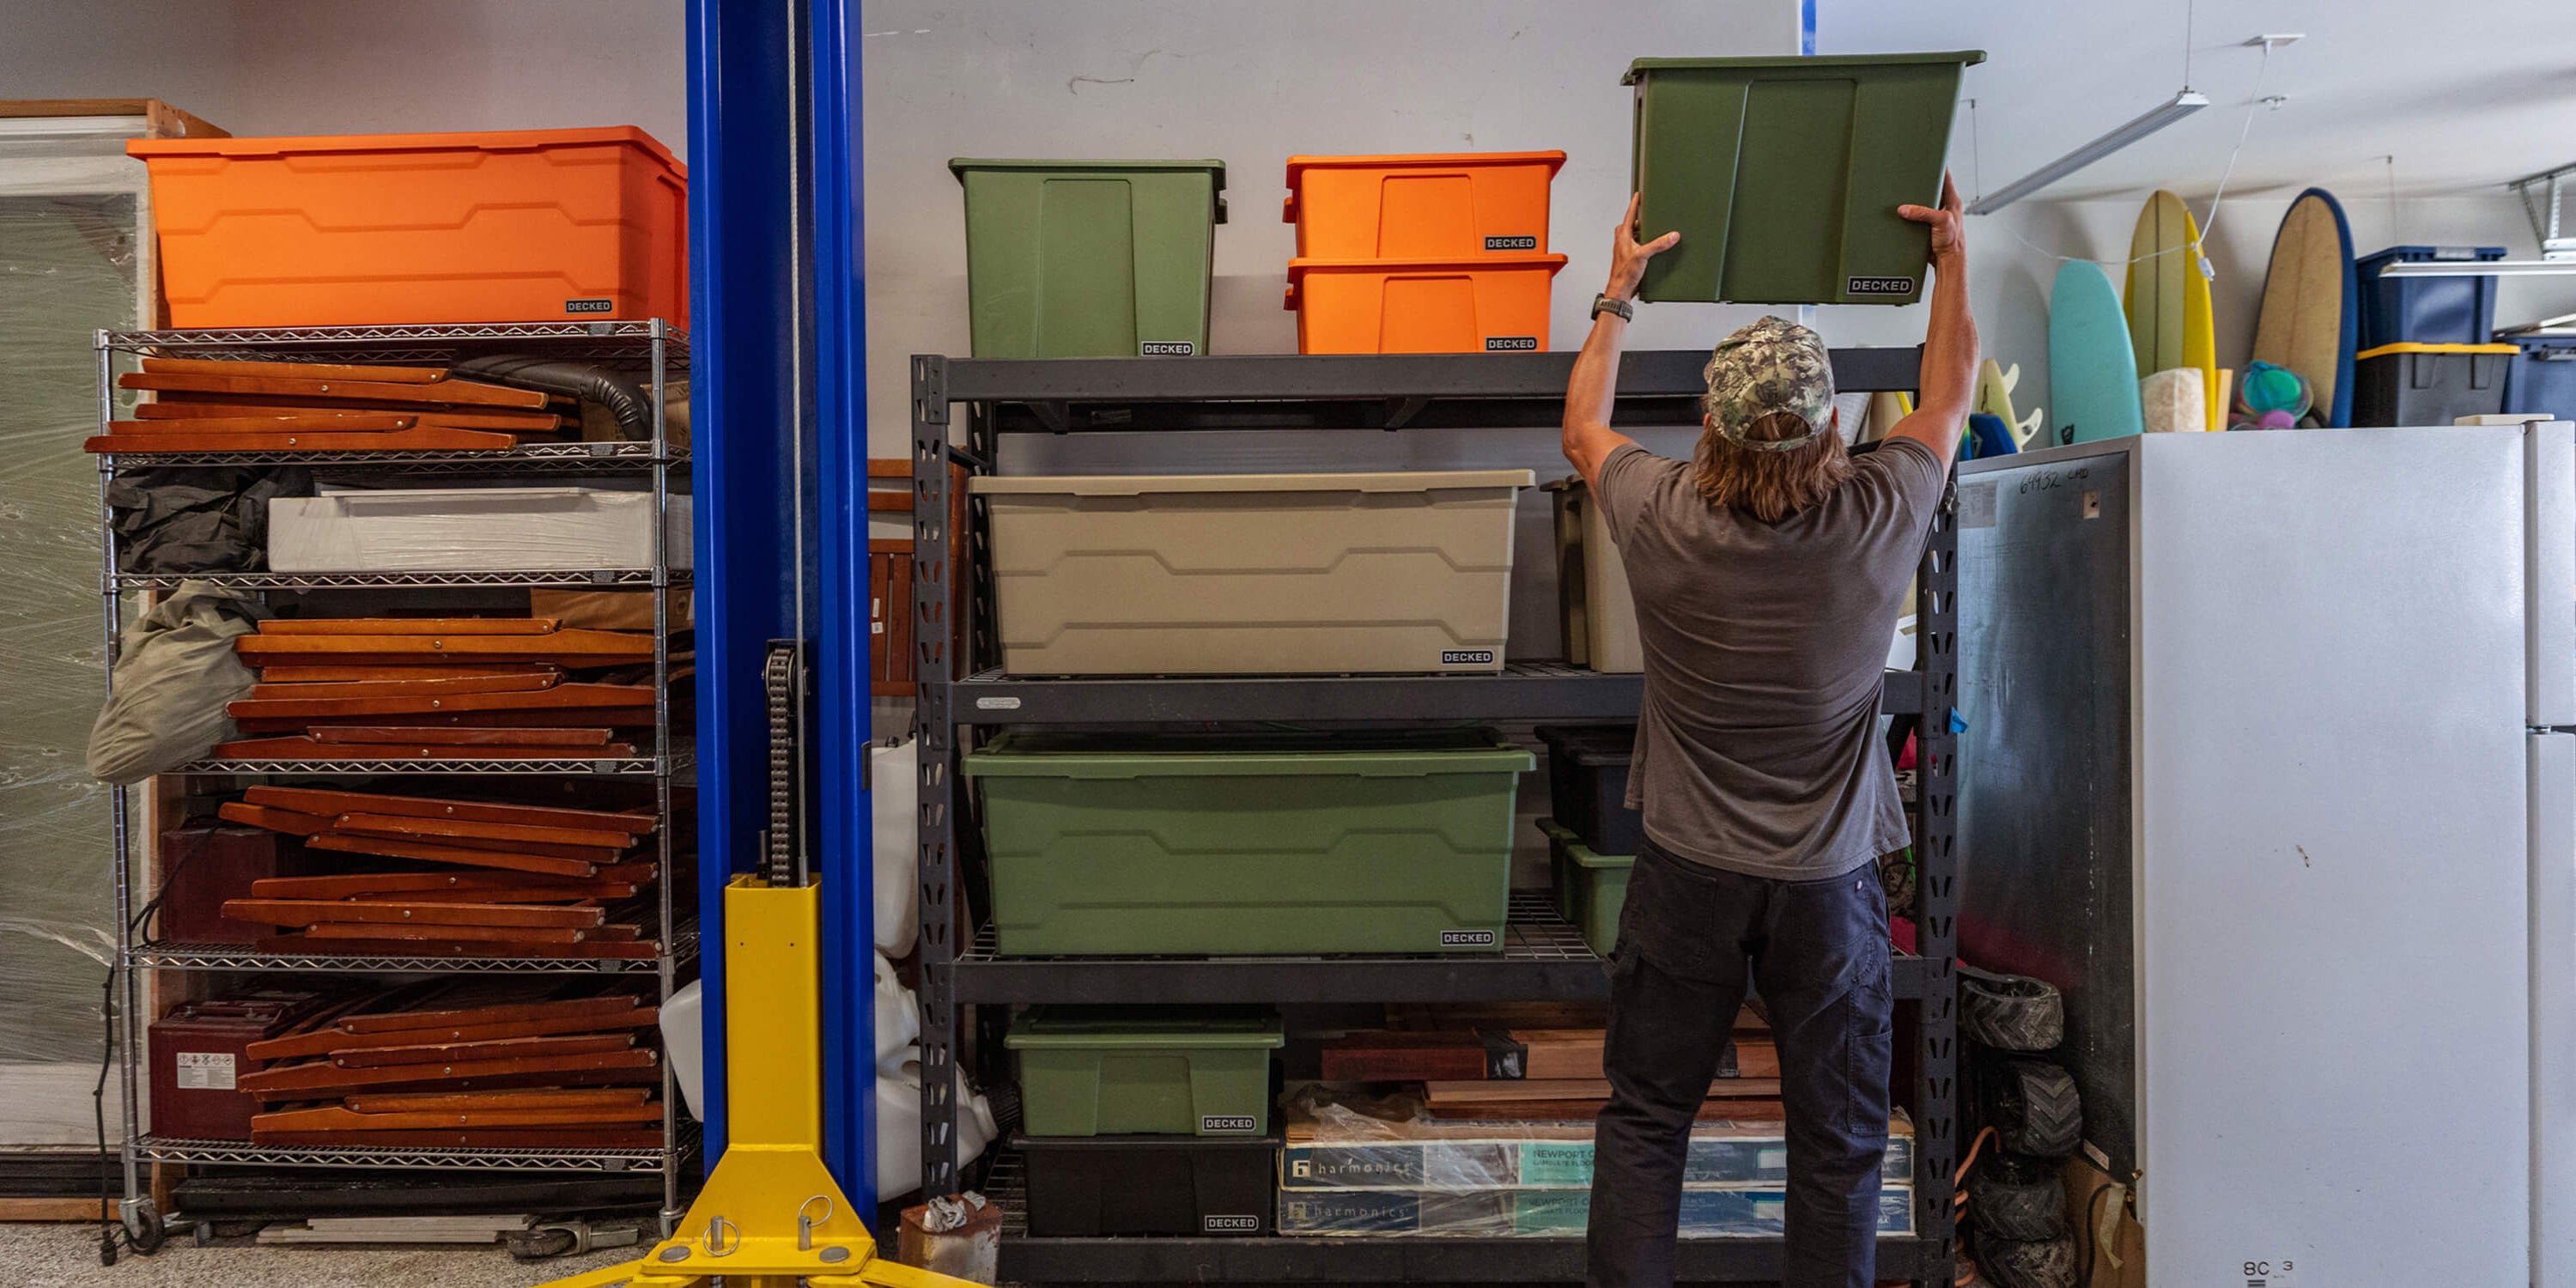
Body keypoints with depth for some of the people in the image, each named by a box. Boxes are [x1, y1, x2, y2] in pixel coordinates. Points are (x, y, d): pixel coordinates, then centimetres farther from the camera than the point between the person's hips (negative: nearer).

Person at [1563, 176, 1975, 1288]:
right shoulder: (1880, 517, -15)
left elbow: (1584, 427, 8)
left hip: (1689, 871, 0)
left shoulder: (1660, 519, -16)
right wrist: (1952, 254, 21)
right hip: (1828, 879, 0)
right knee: (1837, 1140, 12)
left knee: (1643, 1121, 12)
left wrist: (1618, 296, 19)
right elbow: (1951, 393, 7)